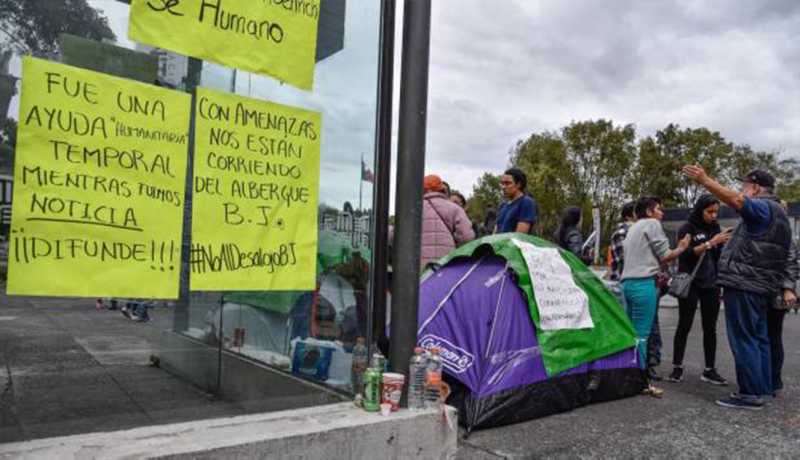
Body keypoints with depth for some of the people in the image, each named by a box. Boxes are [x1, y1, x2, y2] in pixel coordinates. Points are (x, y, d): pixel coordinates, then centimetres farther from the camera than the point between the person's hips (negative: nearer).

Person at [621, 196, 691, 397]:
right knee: (641, 334, -8)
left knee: (631, 332, 10)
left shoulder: (633, 228, 25)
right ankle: (642, 381, -5)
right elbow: (665, 255, -1)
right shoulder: (652, 224, 0)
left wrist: (657, 274, 29)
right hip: (643, 283, -9)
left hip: (627, 282, 9)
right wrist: (682, 248, 15)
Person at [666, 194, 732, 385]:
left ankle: (709, 370, 11)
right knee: (684, 326, -2)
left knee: (710, 328, 6)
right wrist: (710, 243, -23)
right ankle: (677, 368, 5)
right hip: (690, 284, -5)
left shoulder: (715, 228, 10)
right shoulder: (686, 229, -4)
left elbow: (720, 256, 13)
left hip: (711, 284, 5)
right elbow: (686, 253, -16)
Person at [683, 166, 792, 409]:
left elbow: (736, 201, -32)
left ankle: (750, 393, -5)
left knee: (743, 339, -8)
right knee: (758, 338, 14)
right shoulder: (777, 212, 23)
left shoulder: (763, 207, -10)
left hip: (745, 285, -11)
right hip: (762, 287, 11)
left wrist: (705, 180, -35)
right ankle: (762, 389, 21)